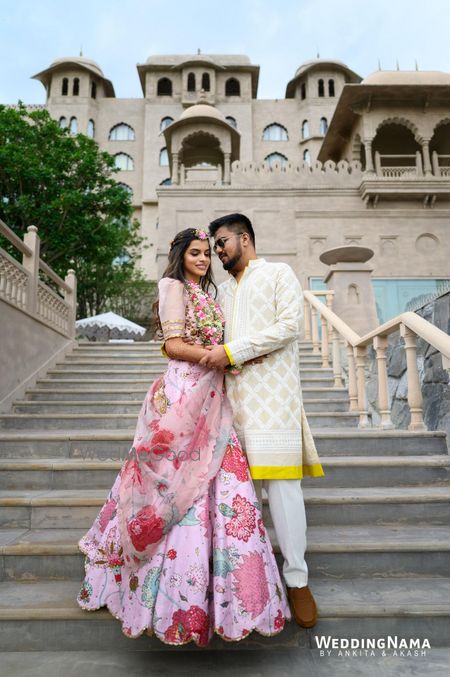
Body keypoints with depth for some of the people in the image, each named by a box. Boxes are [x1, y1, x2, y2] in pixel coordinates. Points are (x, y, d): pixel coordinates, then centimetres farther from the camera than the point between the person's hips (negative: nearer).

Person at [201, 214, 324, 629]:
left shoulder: (279, 274, 8)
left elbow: (289, 326, -7)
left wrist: (231, 352, -12)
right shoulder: (223, 290, 26)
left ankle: (297, 578, 4)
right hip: (231, 391, 6)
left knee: (281, 480, -8)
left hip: (271, 389, -5)